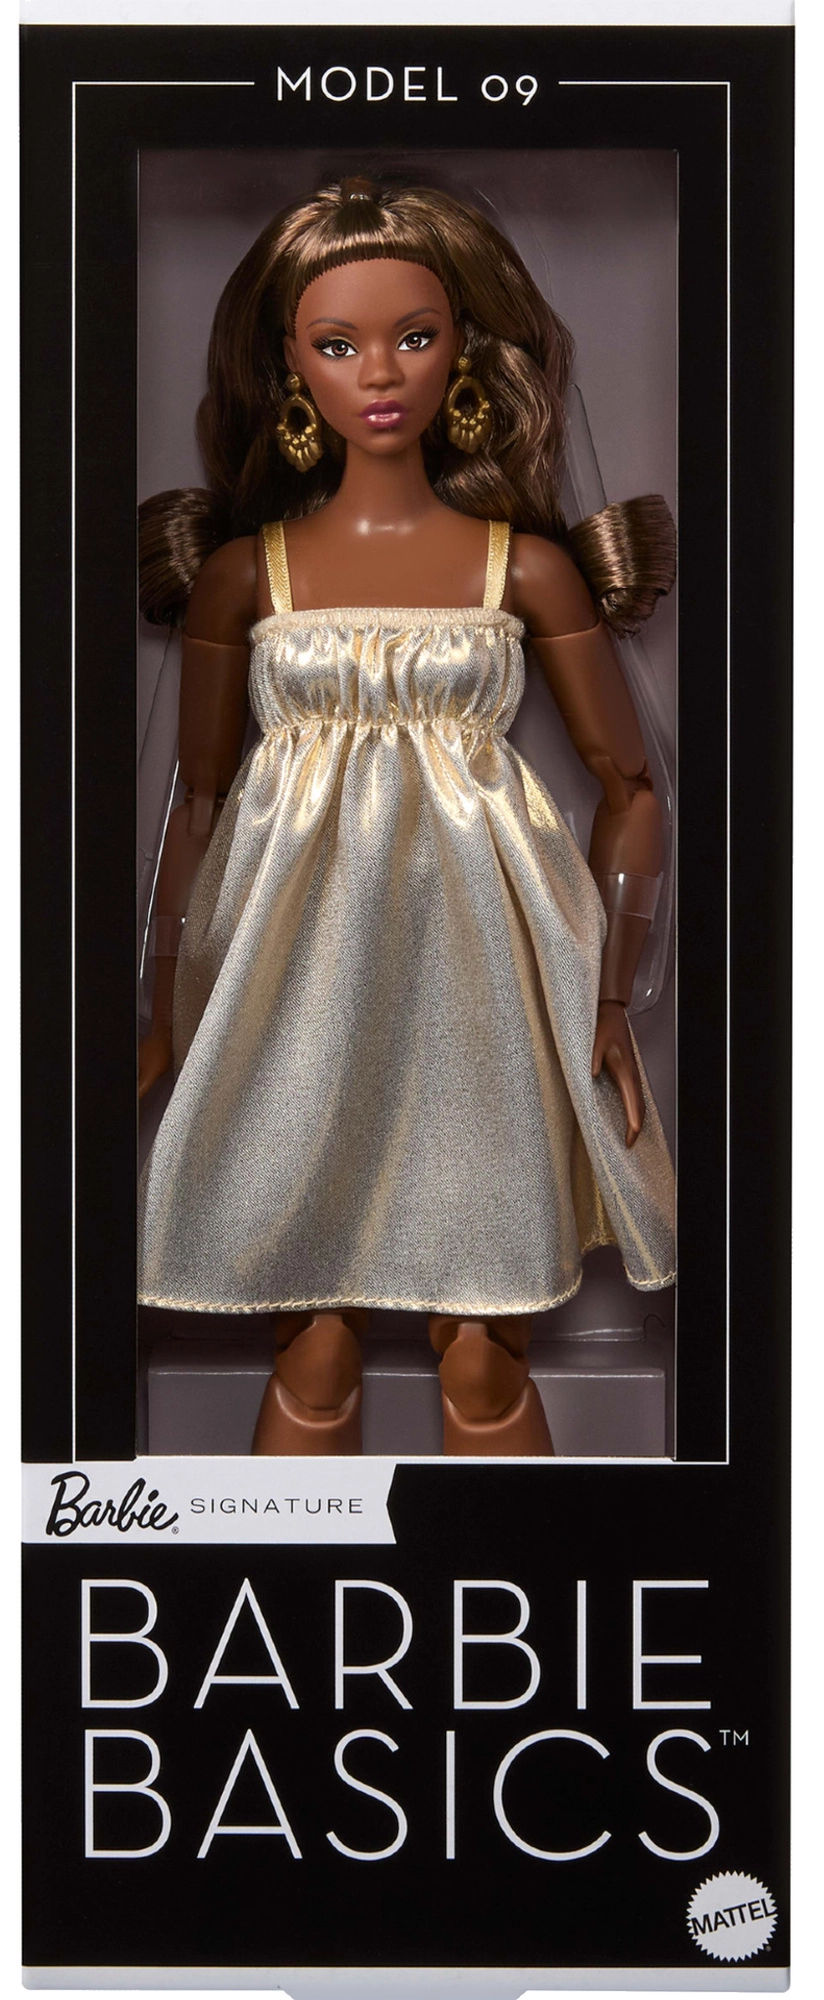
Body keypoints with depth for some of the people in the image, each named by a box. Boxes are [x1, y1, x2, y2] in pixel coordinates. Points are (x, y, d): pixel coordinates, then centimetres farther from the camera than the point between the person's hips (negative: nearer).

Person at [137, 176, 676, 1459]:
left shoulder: (529, 565, 2)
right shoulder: (240, 569, 4)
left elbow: (629, 786, 5)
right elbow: (201, 799, 9)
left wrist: (612, 998, -2)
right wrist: (169, 1013, 6)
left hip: (475, 972, 0)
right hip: (302, 978, 1)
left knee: (485, 1360, 3)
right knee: (313, 1347, 4)